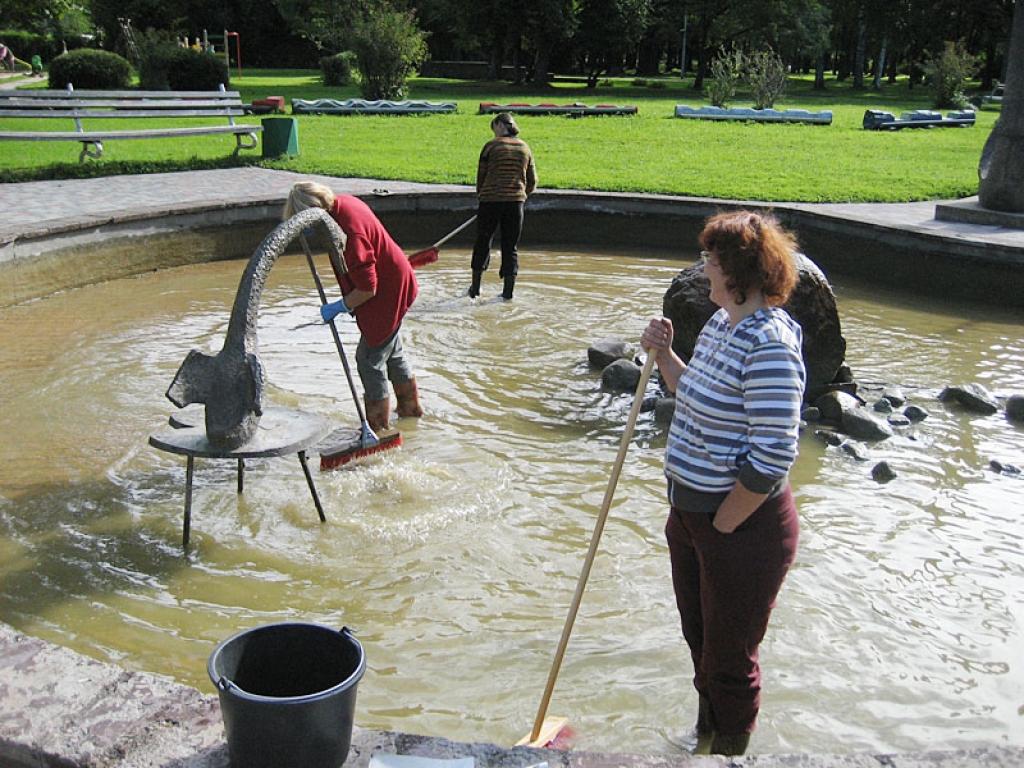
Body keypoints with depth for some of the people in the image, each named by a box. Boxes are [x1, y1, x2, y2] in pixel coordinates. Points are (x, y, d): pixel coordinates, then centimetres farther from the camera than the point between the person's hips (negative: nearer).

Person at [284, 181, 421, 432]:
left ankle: (377, 426, 12)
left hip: (388, 294, -10)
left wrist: (339, 307, -14)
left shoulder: (349, 233, -33)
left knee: (370, 359, 0)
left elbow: (367, 289, -28)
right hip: (396, 285, 10)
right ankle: (410, 406, 40)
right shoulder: (342, 202, -5)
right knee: (392, 352, 24)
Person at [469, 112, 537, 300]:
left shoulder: (491, 146, -2)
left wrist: (480, 196, 18)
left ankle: (475, 288, 17)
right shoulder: (524, 147, 9)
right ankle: (508, 291, 8)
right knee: (511, 246, 9)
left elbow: (481, 176, 2)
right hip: (516, 201, 3)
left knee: (483, 242, 12)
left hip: (490, 200, -2)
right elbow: (532, 181, 11)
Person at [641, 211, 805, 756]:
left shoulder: (768, 342, -25)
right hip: (690, 509, 10)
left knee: (728, 661, 11)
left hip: (744, 526, -9)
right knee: (699, 640, 26)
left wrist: (722, 526, -18)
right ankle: (704, 740, 49)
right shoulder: (721, 321, 4)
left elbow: (772, 456, -27)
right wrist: (662, 354, 2)